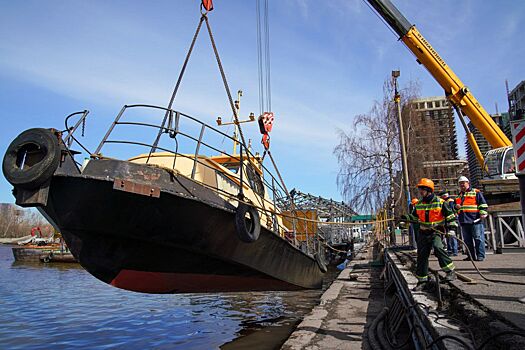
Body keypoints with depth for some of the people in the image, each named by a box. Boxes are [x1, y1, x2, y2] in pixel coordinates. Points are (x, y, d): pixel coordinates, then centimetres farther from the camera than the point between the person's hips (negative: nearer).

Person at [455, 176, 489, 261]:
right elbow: (456, 205, 31)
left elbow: (483, 204, -2)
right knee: (467, 240, 9)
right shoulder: (459, 195, 22)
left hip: (475, 219, -6)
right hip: (464, 220, 6)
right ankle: (471, 255, 16)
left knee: (478, 238, -6)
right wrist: (456, 206, 8)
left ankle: (480, 255, -1)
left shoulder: (476, 192, 4)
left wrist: (483, 213, -12)